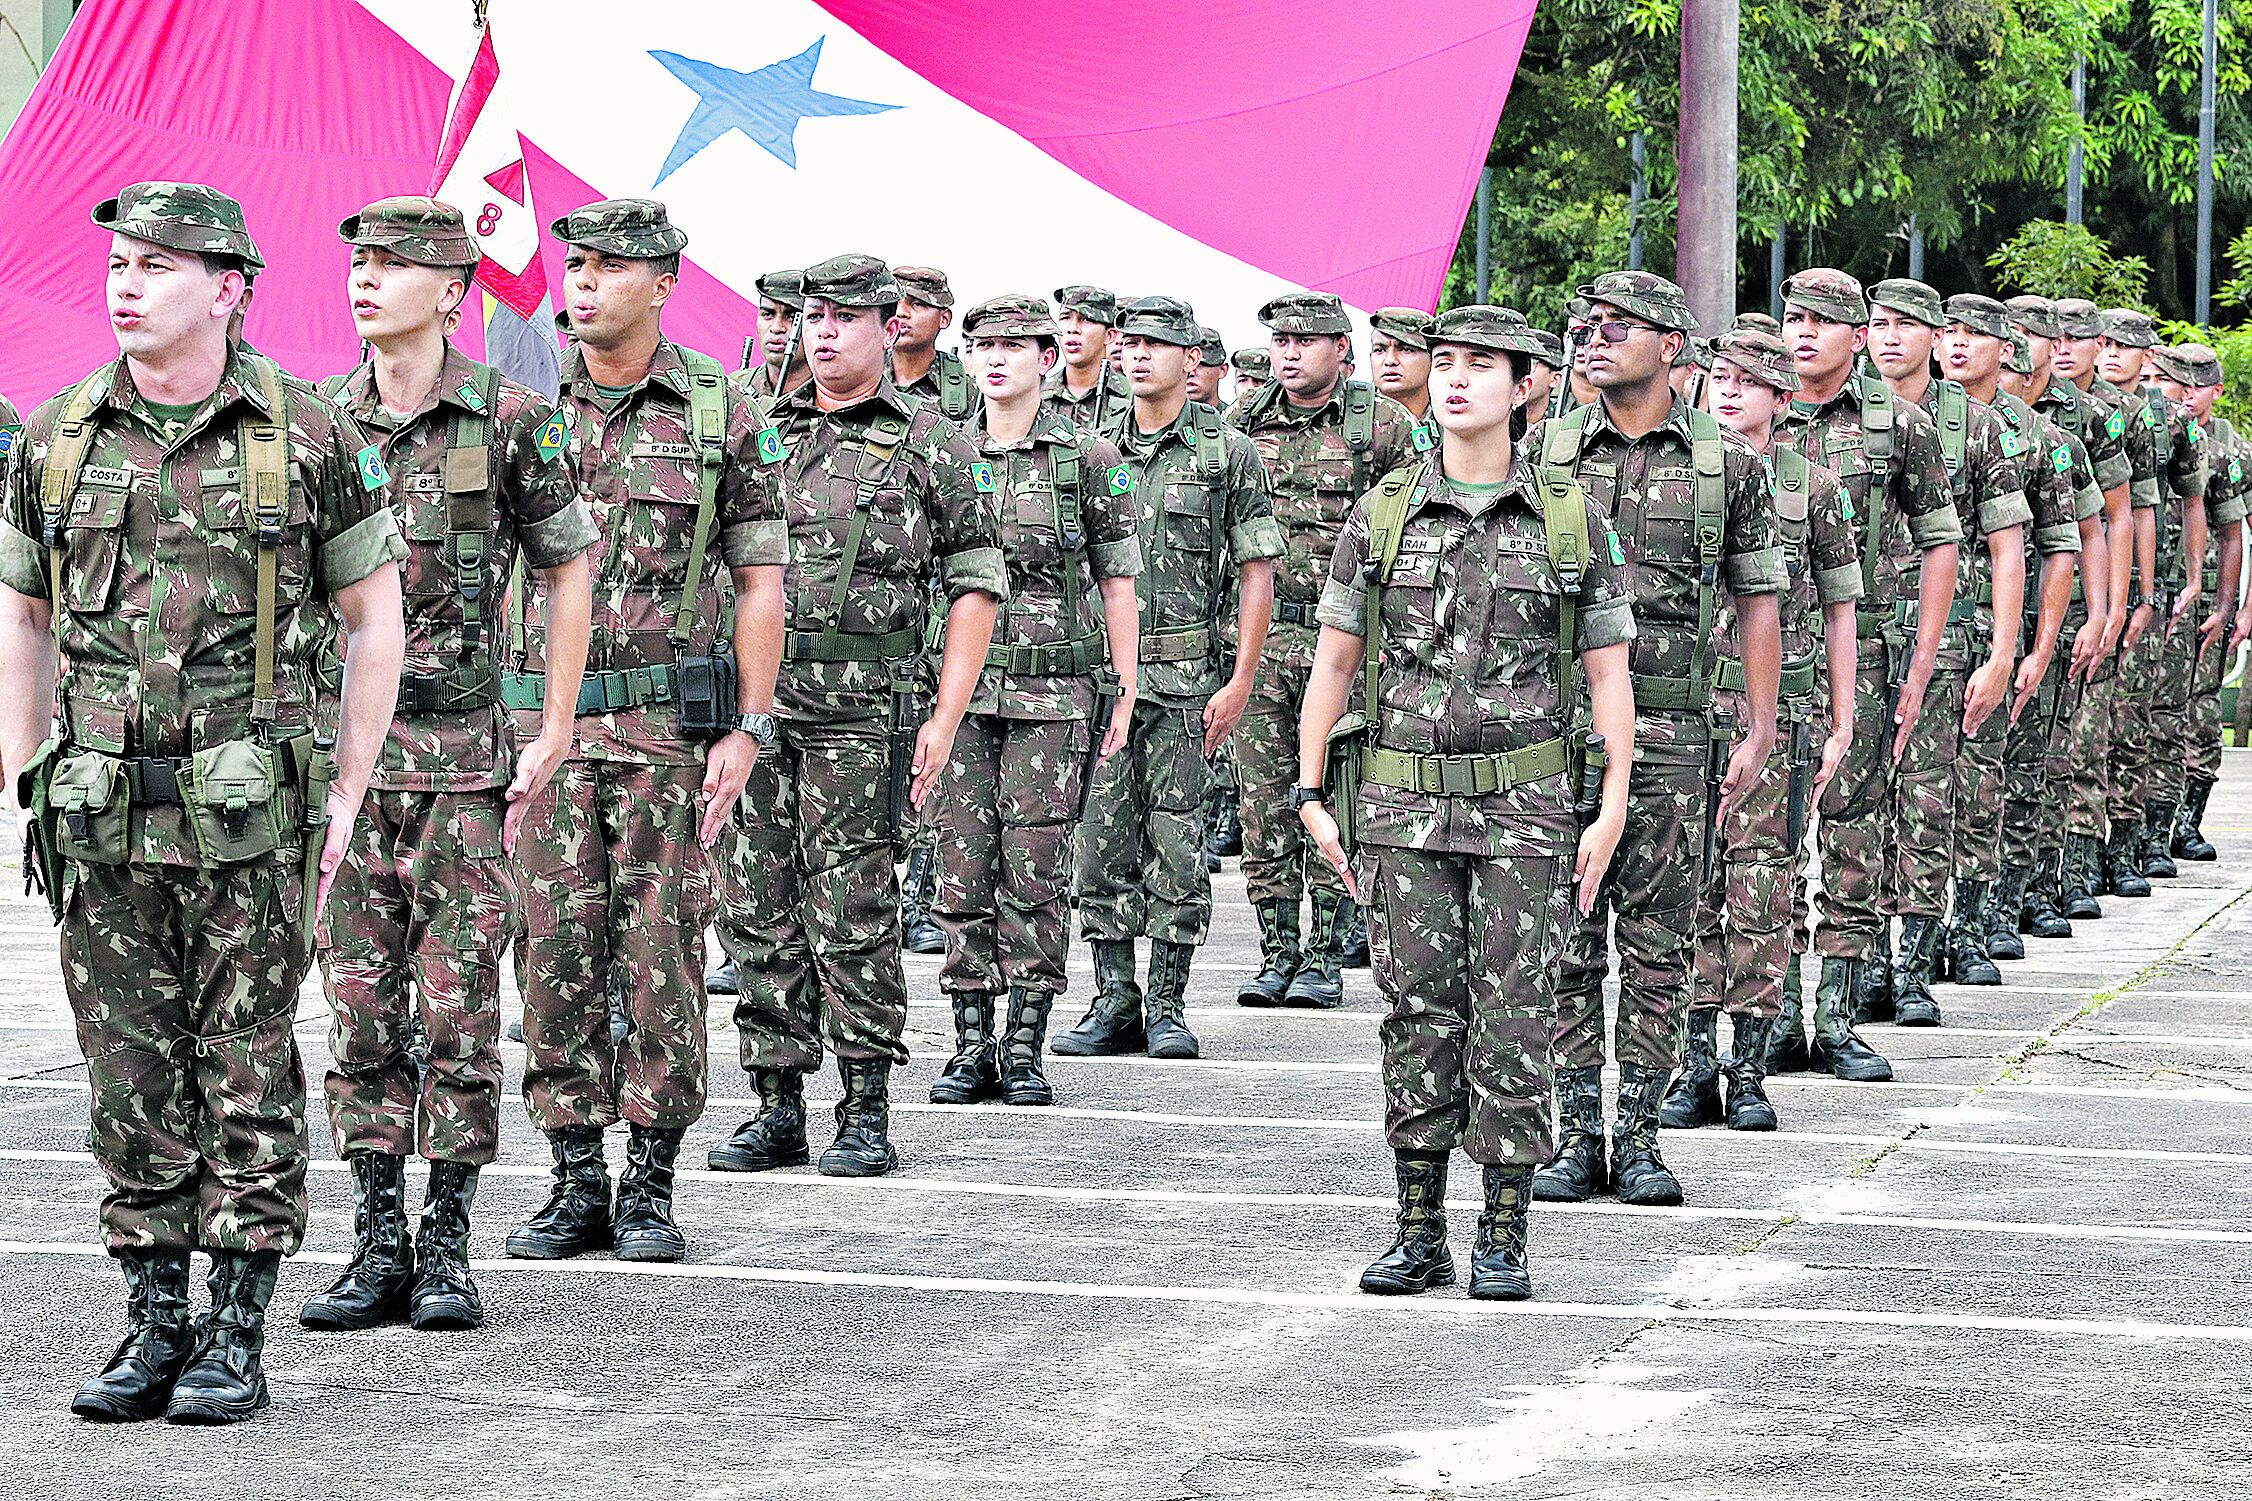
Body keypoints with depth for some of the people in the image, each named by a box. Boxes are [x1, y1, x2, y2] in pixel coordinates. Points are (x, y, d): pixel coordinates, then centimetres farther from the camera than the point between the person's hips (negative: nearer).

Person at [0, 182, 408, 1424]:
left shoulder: (306, 436, -3)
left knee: (248, 1076, 1)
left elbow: (376, 619, 3)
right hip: (103, 813, 3)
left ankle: (236, 1339, 7)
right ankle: (153, 1328, 14)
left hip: (251, 811, -3)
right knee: (132, 1079, 6)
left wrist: (347, 795, -1)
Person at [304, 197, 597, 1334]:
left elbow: (568, 569, 3)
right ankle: (379, 1246, 10)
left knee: (459, 1004, -1)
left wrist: (554, 734, -2)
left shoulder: (512, 422, -3)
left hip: (464, 755, -3)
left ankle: (447, 1243, 7)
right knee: (359, 1005, 4)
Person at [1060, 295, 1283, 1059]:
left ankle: (1167, 1005, 6)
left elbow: (1256, 573, -2)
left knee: (1175, 843, -1)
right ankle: (1113, 1002, 9)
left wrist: (1239, 682, -9)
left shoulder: (1227, 452, 0)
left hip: (1186, 675, -4)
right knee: (1102, 840, 2)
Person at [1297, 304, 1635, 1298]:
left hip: (1526, 809, -1)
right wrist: (1312, 793, 2)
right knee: (1417, 1015, 4)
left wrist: (1612, 807, -4)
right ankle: (1419, 1234, 12)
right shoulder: (1384, 514, 6)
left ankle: (1504, 1239, 6)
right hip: (1403, 805, 1)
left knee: (1514, 1021, -1)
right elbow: (1333, 663, 9)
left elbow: (1609, 676, 4)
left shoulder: (1570, 519, 3)